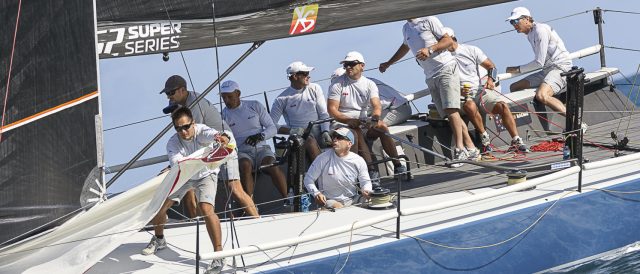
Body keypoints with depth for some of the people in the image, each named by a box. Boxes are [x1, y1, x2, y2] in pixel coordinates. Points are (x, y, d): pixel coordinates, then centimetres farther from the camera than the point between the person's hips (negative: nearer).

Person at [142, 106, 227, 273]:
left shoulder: (201, 131, -32)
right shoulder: (172, 144, -26)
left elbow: (213, 134, -54)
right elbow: (177, 164, -41)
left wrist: (222, 138, -79)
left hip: (205, 174, -3)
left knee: (206, 210, -26)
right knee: (159, 206, 0)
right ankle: (159, 240, 32)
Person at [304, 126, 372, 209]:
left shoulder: (359, 161, 0)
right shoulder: (323, 158, -6)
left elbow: (366, 181, 10)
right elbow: (308, 178, -1)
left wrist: (366, 191, -14)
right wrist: (316, 193, -19)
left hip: (353, 199, 4)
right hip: (330, 200, -4)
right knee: (338, 208, -37)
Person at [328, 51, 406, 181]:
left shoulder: (369, 84, 8)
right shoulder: (337, 84, 1)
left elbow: (377, 105, -6)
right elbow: (332, 110, -6)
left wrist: (375, 118, -29)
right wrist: (349, 120, -20)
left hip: (365, 123, 3)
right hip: (344, 123, -3)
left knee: (382, 126, -26)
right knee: (356, 133, -35)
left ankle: (397, 164, -24)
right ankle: (371, 169, -42)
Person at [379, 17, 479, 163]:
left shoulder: (429, 20, -3)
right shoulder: (406, 29, 18)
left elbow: (448, 40, -6)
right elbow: (405, 47, 38)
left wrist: (430, 49, -18)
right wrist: (388, 63, 45)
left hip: (446, 68, -6)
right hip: (431, 76, 6)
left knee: (451, 110, -17)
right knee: (448, 114, -2)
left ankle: (460, 149, -19)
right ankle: (471, 149, -3)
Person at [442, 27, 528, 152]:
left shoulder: (471, 50, 8)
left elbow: (491, 66, 10)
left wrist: (491, 79, -11)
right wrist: (458, 91, -16)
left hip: (482, 89, 2)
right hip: (464, 95, -2)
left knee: (503, 105, -23)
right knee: (470, 106, -37)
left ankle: (516, 141, -22)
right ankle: (484, 136, -22)